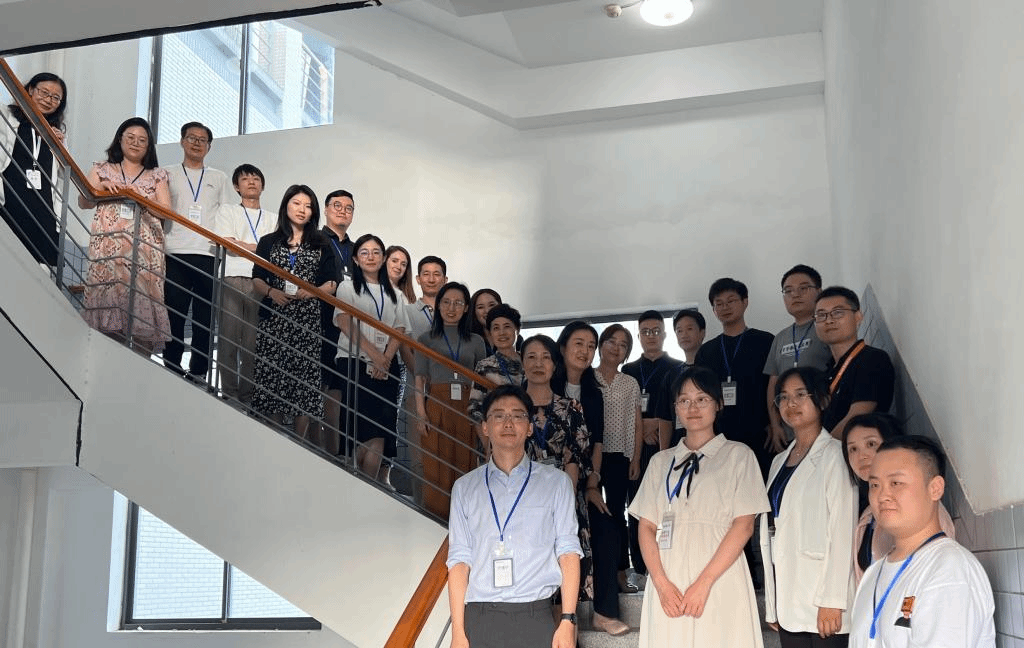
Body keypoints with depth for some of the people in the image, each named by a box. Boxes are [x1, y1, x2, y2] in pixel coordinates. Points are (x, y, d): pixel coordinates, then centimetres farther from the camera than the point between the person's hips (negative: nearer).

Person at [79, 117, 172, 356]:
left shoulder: (157, 175, 18)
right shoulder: (102, 169, 20)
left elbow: (166, 211, 7)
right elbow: (83, 202, 11)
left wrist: (141, 198, -8)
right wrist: (101, 186, -8)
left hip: (145, 250, 0)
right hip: (108, 247, 0)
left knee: (142, 300, -11)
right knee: (107, 298, -11)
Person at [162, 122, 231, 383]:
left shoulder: (219, 179, 20)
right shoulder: (168, 174, 16)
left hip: (208, 256, 1)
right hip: (175, 254, -1)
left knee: (205, 317, -2)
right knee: (174, 313, -5)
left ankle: (198, 372, 2)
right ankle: (172, 369, 1)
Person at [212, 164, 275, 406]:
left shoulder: (271, 220, 22)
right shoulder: (227, 211, 15)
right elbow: (227, 243, 0)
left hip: (260, 283, 2)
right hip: (231, 279, -2)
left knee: (254, 341, -4)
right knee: (229, 337, -6)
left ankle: (247, 395, 0)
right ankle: (229, 393, -3)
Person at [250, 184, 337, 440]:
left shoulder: (320, 246, 14)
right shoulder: (269, 242, 15)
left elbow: (330, 285, 9)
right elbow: (257, 280, 9)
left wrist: (310, 292, -10)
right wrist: (271, 292, -11)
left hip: (308, 321, 0)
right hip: (274, 320, 0)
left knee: (305, 379, -6)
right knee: (272, 375, -4)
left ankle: (299, 444, -2)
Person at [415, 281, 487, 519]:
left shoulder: (476, 341, 13)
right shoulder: (427, 339, 9)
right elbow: (420, 379, 4)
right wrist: (421, 413, -6)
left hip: (467, 410, 1)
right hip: (437, 408, -1)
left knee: (465, 465, 0)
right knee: (436, 467, -3)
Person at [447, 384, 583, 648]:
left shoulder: (555, 482, 9)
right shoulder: (465, 487, 12)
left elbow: (568, 550, 3)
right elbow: (459, 558, 5)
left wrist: (568, 620, -6)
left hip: (535, 618, -1)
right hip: (479, 618, 1)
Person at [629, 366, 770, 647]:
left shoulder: (738, 455, 5)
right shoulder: (661, 461, 15)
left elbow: (744, 525, -4)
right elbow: (647, 527, 8)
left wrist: (703, 583, -12)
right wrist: (662, 583, -8)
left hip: (719, 585, -3)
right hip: (667, 587, 3)